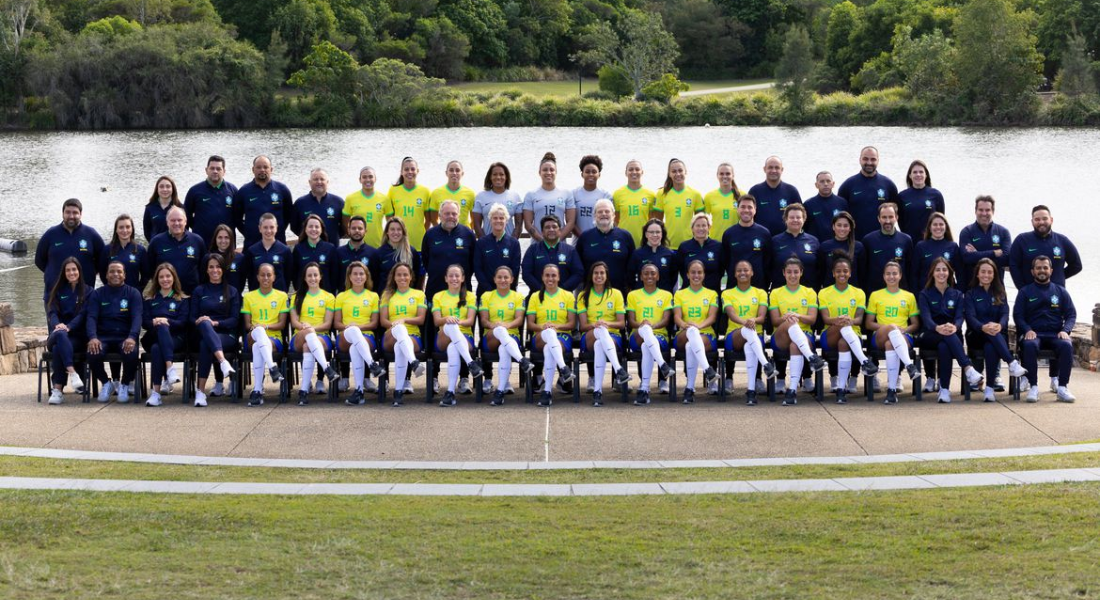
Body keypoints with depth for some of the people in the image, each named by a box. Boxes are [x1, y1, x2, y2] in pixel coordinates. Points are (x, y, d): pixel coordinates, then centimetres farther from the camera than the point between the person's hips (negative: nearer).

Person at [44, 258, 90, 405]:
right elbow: (52, 312, 4)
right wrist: (57, 324, -21)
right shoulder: (57, 290, 19)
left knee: (58, 349, -36)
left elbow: (83, 314, -2)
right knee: (60, 334, -39)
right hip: (58, 335, 1)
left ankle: (57, 389, -40)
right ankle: (72, 373, -52)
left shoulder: (87, 291, 12)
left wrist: (68, 327, -22)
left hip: (77, 336, -1)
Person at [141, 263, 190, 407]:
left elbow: (183, 323, 3)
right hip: (153, 337, 1)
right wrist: (155, 322, -14)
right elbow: (144, 322, 9)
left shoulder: (182, 299, 17)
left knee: (156, 348, -35)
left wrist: (167, 321, -16)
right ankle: (170, 367, -51)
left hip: (175, 339, -1)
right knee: (162, 327, -36)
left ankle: (155, 391, -45)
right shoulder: (149, 299, 21)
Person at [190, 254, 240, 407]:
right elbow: (193, 317, 11)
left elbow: (234, 320, 5)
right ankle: (223, 362, -61)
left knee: (205, 344, -38)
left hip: (227, 335, -1)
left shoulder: (232, 292, 16)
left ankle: (200, 391, -45)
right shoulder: (199, 291, 19)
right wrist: (200, 321, -14)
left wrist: (216, 323, -14)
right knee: (204, 323, -39)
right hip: (203, 333, 1)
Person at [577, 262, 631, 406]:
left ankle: (598, 391, -48)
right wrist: (595, 325, -21)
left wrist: (607, 323, -17)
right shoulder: (583, 295, 12)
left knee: (600, 344, -40)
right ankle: (619, 370, -57)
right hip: (589, 337, 0)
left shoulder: (616, 294, 11)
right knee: (601, 331, -40)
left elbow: (621, 323, 5)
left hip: (613, 336, 0)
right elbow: (583, 326, 2)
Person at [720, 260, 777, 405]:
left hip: (756, 336, 0)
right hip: (734, 336, 0)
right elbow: (731, 314, -6)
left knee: (749, 347, -39)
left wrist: (754, 320, -25)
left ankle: (751, 390, -44)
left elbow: (762, 317, 1)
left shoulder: (760, 293, 16)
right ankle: (766, 364, -55)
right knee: (748, 330, -39)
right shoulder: (727, 294, 13)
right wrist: (744, 322, -29)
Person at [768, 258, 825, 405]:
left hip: (804, 334, 0)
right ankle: (811, 357, -54)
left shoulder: (809, 293, 15)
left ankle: (793, 389, -48)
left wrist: (798, 316, -19)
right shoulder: (776, 293, 15)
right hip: (781, 337, 0)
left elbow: (812, 319, 2)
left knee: (795, 345, -39)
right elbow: (775, 321, 4)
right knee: (790, 322, -37)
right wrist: (786, 318, -19)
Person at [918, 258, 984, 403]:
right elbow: (926, 317, -10)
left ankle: (945, 389, -43)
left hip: (953, 336, 1)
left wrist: (954, 327, -30)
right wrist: (938, 328, -35)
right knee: (946, 335, -39)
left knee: (943, 346, -38)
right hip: (930, 336, -1)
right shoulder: (925, 294, 9)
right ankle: (967, 368, -52)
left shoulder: (957, 295, 15)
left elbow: (960, 316, -3)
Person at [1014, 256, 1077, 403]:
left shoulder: (1060, 291, 17)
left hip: (1055, 335, 1)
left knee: (1067, 345, -33)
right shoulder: (1025, 292, 14)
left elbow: (1071, 315, 12)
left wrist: (1065, 330, -9)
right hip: (1034, 334, -1)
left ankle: (1062, 387, -32)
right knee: (1030, 345, -37)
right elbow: (1017, 315, 6)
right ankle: (1033, 387, -33)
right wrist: (1027, 330, -14)